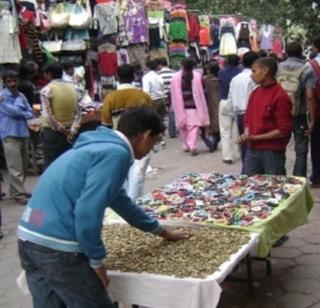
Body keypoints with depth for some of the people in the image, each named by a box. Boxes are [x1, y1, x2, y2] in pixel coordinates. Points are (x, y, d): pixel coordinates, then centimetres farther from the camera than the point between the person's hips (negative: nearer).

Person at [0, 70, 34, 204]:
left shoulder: (21, 95, 13)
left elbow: (30, 113, 9)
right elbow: (14, 110, -16)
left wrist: (20, 113, -9)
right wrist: (18, 99, -1)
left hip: (23, 133, 7)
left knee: (23, 165, 12)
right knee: (15, 167, -8)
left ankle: (15, 191, 24)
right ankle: (19, 194, -4)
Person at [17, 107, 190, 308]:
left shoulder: (102, 146, 19)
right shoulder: (116, 153, -12)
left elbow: (120, 200, 31)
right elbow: (87, 212, -21)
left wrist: (162, 231, 41)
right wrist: (97, 261, -7)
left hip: (30, 237, 10)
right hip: (57, 246, -10)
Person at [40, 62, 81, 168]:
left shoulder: (46, 90, -9)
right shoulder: (72, 88, 7)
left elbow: (48, 116, -15)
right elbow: (77, 113, 4)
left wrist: (62, 129, -6)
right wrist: (72, 130, -1)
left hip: (53, 132, -5)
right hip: (69, 133, 5)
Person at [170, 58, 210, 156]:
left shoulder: (175, 77, -4)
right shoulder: (197, 76, -6)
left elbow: (174, 94, -1)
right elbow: (201, 92, -2)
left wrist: (177, 108, 9)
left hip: (182, 106, 2)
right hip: (194, 106, -1)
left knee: (183, 127, 16)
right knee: (194, 127, -1)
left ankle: (186, 146, 23)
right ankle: (193, 147, -12)